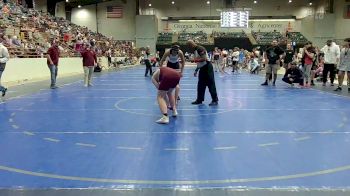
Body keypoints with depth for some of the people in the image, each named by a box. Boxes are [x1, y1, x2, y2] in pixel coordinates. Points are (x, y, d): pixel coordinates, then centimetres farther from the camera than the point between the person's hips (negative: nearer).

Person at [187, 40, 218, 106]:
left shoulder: (200, 48, -15)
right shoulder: (195, 50, 16)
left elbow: (204, 59, -25)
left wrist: (196, 60, -15)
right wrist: (196, 70, 20)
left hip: (207, 68, -10)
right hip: (202, 68, 10)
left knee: (211, 84, -5)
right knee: (200, 85, 13)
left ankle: (215, 100, 0)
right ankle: (199, 100, 21)